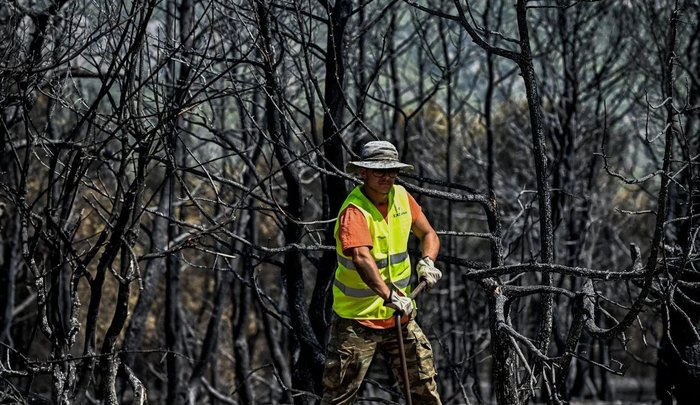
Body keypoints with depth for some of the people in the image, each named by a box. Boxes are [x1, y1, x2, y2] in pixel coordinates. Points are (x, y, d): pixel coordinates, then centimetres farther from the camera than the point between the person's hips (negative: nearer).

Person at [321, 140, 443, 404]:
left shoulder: (401, 196, 2)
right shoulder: (354, 212, -21)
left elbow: (428, 234, 15)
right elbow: (361, 258, -37)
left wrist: (427, 261, -7)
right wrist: (389, 296, -50)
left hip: (399, 316, 6)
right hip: (357, 319, -6)